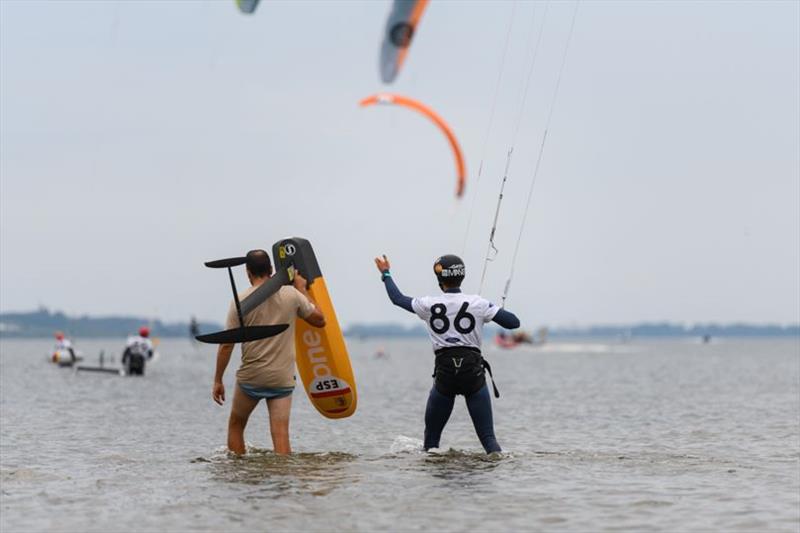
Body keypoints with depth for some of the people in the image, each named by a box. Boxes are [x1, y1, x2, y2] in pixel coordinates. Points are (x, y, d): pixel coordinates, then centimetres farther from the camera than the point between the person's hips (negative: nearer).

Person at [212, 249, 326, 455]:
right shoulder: (292, 295, -1)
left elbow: (226, 345, -5)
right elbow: (319, 320, 12)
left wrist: (217, 381, 2)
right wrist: (302, 290, 18)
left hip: (250, 377, -1)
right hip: (283, 378, 1)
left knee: (236, 425, 20)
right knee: (281, 434, -2)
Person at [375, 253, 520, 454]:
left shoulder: (429, 304, 4)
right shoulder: (478, 303, -1)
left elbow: (398, 298, 21)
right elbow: (513, 323, -1)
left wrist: (386, 273, 38)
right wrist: (496, 311, 20)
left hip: (445, 374, 1)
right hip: (473, 373, 0)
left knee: (431, 437, 16)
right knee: (487, 437, -2)